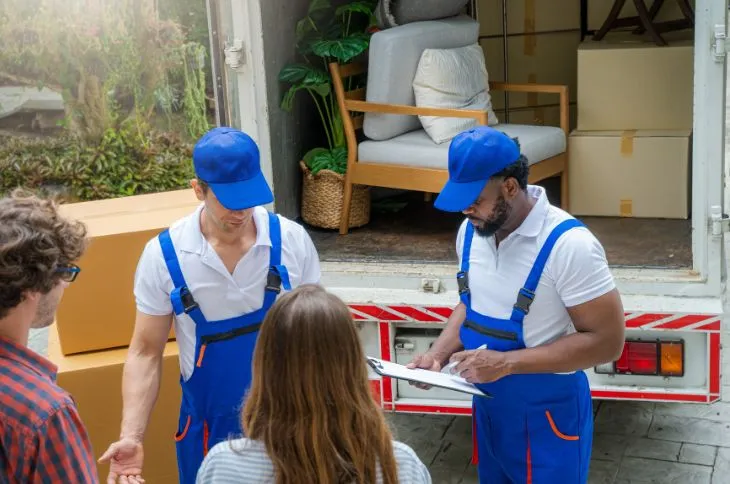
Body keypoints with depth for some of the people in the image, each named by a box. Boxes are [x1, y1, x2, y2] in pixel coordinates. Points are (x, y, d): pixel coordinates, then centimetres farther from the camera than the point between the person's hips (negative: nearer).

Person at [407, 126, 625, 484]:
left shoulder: (568, 244, -25)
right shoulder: (471, 231, -2)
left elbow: (606, 340, -23)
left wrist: (506, 362, -26)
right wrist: (439, 353, -5)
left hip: (548, 415, -6)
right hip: (488, 407, 7)